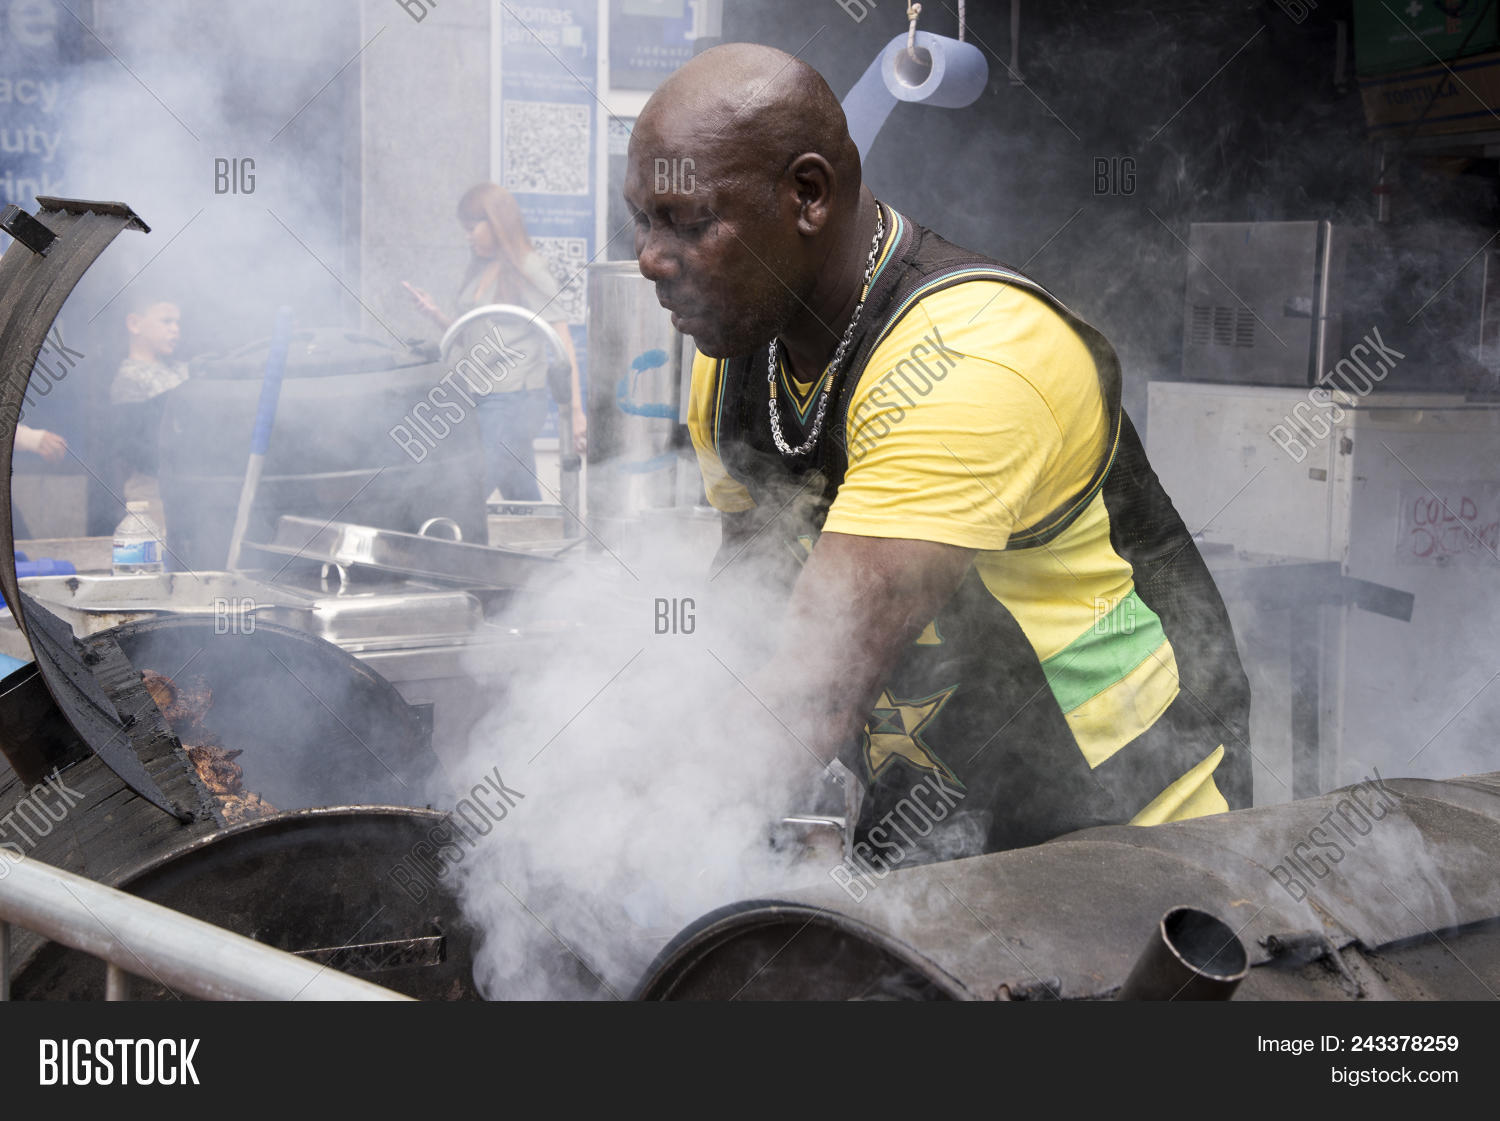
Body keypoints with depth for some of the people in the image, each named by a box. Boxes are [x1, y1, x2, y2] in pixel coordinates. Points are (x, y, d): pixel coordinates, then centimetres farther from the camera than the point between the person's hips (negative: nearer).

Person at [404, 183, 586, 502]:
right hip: (485, 400, 8)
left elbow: (562, 343, -13)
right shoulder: (481, 270, 15)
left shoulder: (528, 269, -8)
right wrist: (435, 314, 3)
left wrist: (575, 412, -20)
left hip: (515, 400, -8)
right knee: (525, 501, 12)